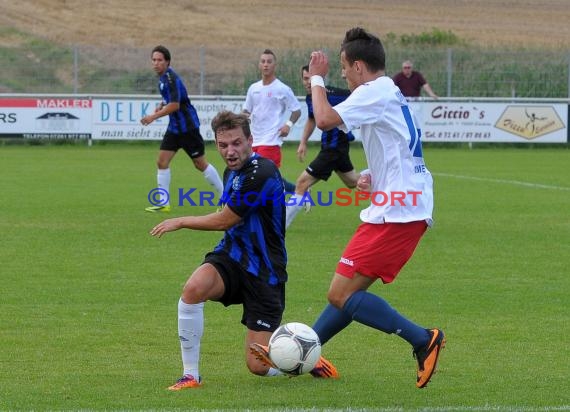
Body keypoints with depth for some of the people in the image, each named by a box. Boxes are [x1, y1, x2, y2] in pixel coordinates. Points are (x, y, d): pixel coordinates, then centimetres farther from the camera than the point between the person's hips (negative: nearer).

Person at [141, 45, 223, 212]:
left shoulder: (171, 78, -20)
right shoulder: (163, 77, 8)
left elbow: (174, 105, -25)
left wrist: (154, 116, -20)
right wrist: (160, 107, 8)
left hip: (187, 126, -9)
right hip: (174, 127, 9)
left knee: (200, 164, 0)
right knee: (162, 161, 0)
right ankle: (163, 203, 4)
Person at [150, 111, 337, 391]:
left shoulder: (261, 173, -20)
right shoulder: (232, 171, 9)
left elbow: (223, 221, -13)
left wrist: (180, 222, 0)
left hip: (263, 271, -7)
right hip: (232, 256, 7)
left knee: (258, 366, -7)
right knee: (193, 289, -29)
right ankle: (190, 375, -16)